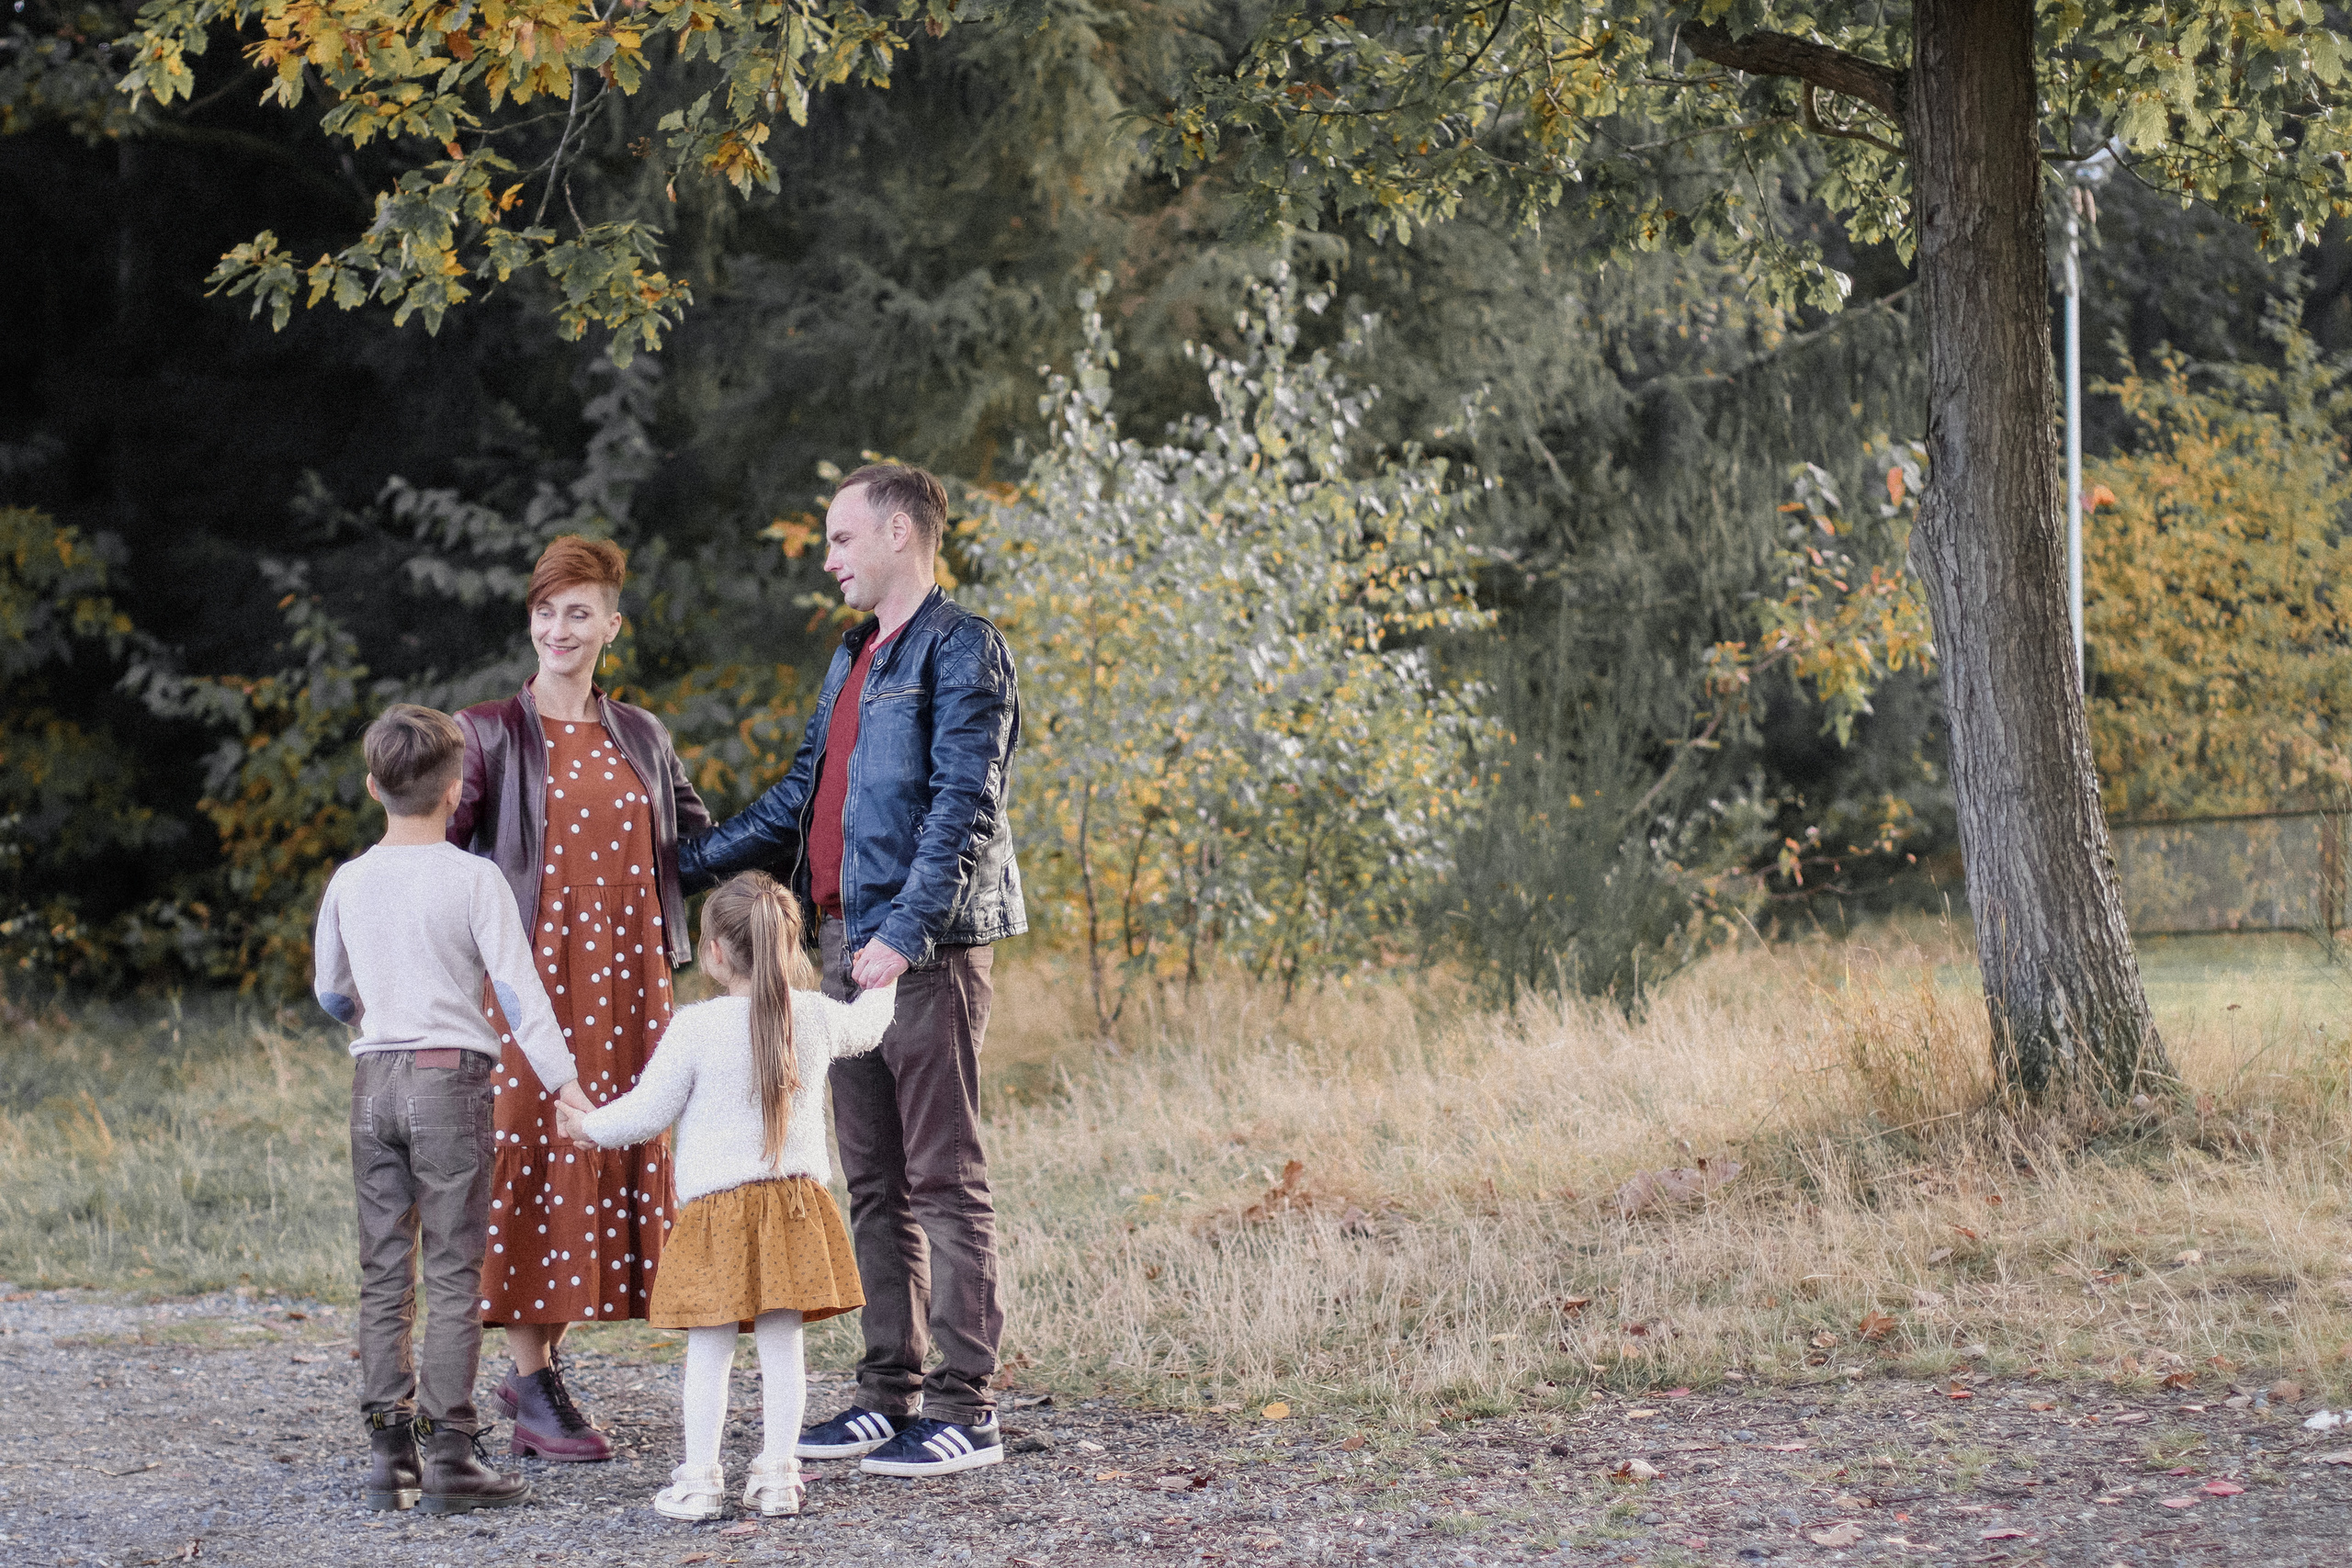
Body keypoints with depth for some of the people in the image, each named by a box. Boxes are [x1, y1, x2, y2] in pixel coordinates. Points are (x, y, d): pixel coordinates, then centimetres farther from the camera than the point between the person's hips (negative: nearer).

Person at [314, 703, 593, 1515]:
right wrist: (565, 1083, -11)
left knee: (384, 1274, 8)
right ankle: (448, 1455, -4)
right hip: (451, 1079, -4)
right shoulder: (473, 879, -7)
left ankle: (388, 1454, 8)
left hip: (373, 1081, 4)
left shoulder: (349, 882, 7)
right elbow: (518, 989, -11)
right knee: (453, 1274, -2)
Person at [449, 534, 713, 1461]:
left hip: (626, 981, 4)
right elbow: (436, 842, -8)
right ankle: (535, 1393, 2)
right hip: (531, 973, -4)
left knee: (613, 1158, 4)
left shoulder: (641, 737, 14)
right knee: (533, 1155, -5)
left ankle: (535, 1368, 18)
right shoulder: (491, 734, 1)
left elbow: (697, 840, 24)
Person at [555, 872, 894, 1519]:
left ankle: (698, 1480, 4)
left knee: (709, 1347, 2)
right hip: (796, 1199, 4)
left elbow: (648, 1110, -4)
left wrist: (587, 1126, 15)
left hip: (715, 1207, -3)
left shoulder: (695, 1028, -10)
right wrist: (882, 979, 47)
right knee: (780, 1342, 7)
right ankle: (777, 1475, 9)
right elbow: (864, 1027, 27)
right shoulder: (817, 1017, 3)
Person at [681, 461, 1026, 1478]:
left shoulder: (961, 649, -7)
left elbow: (965, 808, -16)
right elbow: (801, 800, 26)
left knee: (943, 1176, -6)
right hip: (847, 944, 9)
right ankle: (890, 1393, 17)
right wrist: (682, 869, 24)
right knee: (873, 1181, 11)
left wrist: (905, 934, -24)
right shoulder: (855, 659, 21)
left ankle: (966, 1409, -4)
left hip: (925, 948, -9)